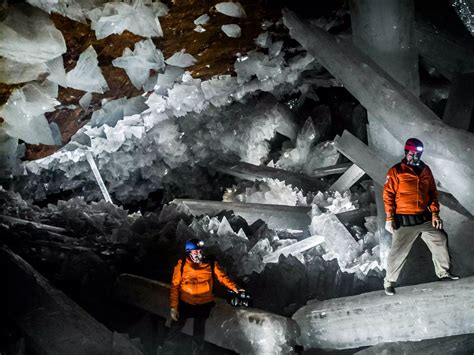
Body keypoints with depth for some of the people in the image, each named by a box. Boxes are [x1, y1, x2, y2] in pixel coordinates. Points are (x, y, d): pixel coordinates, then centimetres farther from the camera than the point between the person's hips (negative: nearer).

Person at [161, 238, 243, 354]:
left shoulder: (211, 264, -8)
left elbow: (222, 277, -4)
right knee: (174, 331, 7)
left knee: (199, 334, 15)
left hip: (203, 305, 1)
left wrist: (234, 288, -20)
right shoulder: (182, 265, -12)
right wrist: (173, 307, -10)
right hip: (185, 303, -1)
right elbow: (175, 286, -8)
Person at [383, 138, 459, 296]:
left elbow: (433, 193, 15)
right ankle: (389, 281, 11)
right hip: (404, 221, -5)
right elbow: (388, 195, -8)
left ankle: (443, 272, 24)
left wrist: (435, 214, 5)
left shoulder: (425, 170, 10)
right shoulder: (396, 171, -6)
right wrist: (389, 219, -13)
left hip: (425, 218, 5)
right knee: (398, 251, -4)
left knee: (440, 240, 6)